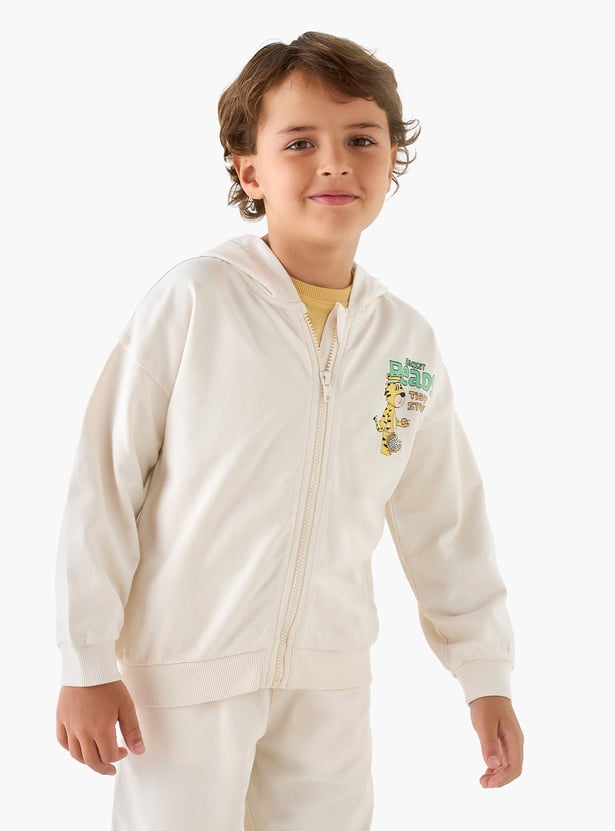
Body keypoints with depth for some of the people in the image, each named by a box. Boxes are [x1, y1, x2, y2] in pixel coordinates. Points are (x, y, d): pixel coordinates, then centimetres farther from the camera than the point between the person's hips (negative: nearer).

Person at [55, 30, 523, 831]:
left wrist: (487, 673, 10)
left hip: (330, 679, 4)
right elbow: (104, 481, -9)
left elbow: (446, 519, 10)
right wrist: (87, 665, -7)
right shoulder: (194, 300, -13)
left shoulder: (408, 341, 1)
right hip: (186, 668, -4)